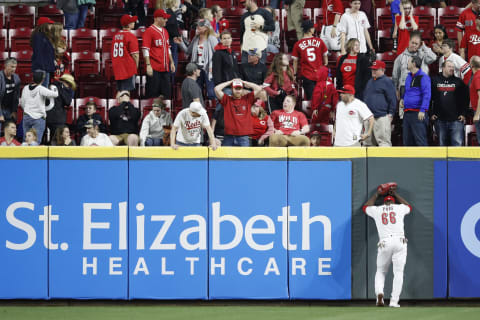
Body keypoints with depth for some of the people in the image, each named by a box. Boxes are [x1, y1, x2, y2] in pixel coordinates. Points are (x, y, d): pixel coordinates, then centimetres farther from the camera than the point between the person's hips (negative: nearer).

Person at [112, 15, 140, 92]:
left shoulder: (116, 36, 10)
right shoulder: (131, 36, -11)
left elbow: (112, 52, 15)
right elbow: (135, 54, -13)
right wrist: (136, 66, 1)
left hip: (117, 69, 7)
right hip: (128, 69, -7)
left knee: (119, 91, 12)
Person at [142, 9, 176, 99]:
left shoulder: (165, 31, 16)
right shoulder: (149, 31, -7)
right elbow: (145, 50, -12)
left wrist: (171, 62, 18)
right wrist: (148, 65, -18)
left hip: (165, 68, 7)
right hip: (154, 68, -7)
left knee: (166, 94, 8)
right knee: (153, 94, -4)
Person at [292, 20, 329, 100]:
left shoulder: (298, 44, -5)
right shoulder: (319, 41, -2)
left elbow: (295, 61, 1)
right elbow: (325, 56, 8)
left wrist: (295, 74, 12)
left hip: (306, 76, -1)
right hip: (320, 75, 1)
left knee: (310, 99, 3)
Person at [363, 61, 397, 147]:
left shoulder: (387, 81, -3)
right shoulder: (370, 82, 21)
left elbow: (392, 99, -7)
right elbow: (365, 97, 29)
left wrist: (391, 114, -11)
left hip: (382, 117, -8)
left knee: (384, 141, -12)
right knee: (368, 141, 10)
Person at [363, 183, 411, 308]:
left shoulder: (377, 210, 17)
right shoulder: (399, 208, 16)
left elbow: (366, 207, 41)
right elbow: (408, 207, 42)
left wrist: (376, 194, 51)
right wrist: (395, 194, 50)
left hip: (384, 244, 1)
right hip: (399, 242, -1)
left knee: (380, 272, 14)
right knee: (398, 273, 0)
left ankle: (379, 293, -13)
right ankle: (394, 301, -11)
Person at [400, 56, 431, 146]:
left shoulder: (423, 77, -8)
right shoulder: (409, 77, 18)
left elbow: (427, 95, -15)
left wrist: (422, 110, -22)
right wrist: (402, 98, 17)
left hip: (418, 114, -9)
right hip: (407, 113, 9)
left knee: (420, 140, -12)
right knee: (407, 141, 10)